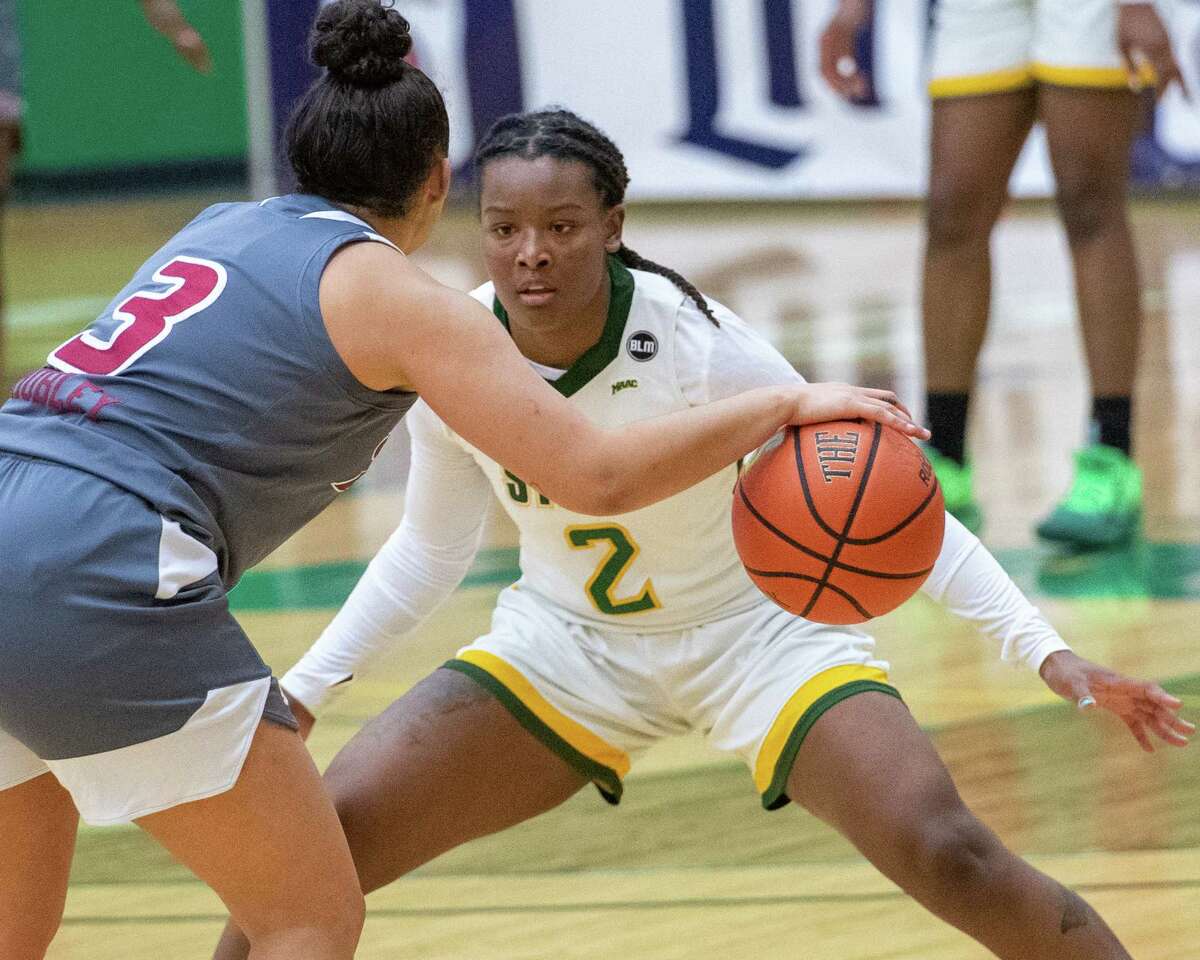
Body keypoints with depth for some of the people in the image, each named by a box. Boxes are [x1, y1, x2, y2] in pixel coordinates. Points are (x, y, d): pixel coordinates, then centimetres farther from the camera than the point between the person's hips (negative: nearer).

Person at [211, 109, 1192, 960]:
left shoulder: (698, 347, -27)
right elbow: (430, 550, 5)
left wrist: (1044, 649, -25)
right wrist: (302, 692, 1)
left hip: (758, 630, -3)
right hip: (566, 643, 3)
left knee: (951, 856, -26)